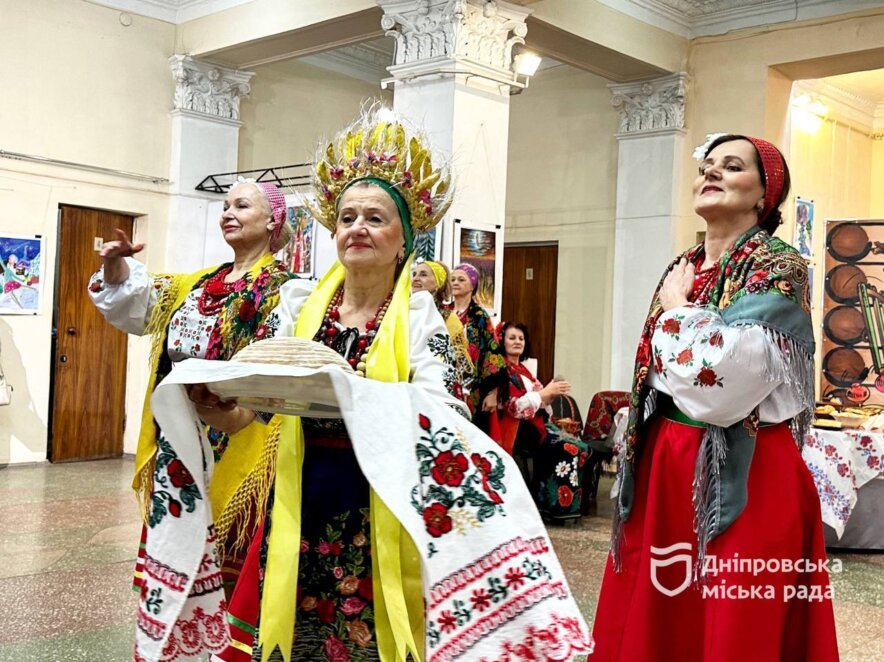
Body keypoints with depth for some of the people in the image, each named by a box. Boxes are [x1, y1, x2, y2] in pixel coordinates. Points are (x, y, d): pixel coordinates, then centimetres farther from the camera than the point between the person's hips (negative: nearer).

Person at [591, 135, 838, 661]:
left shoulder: (779, 269, -10)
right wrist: (641, 455, 15)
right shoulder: (682, 269, 11)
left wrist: (677, 309, -9)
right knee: (654, 618, 13)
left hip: (741, 476, -7)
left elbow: (721, 381, -24)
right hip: (662, 464, 7)